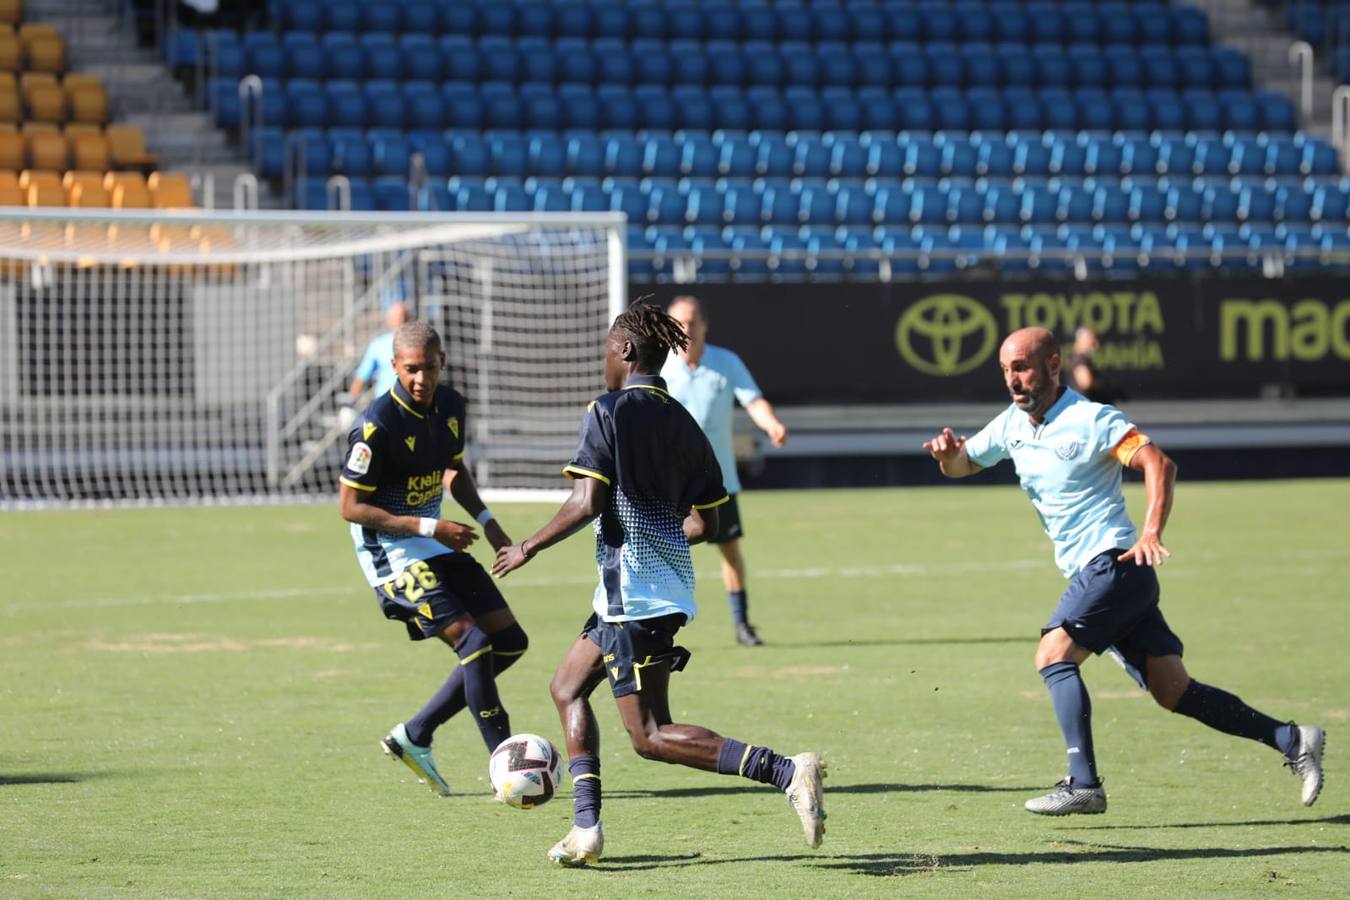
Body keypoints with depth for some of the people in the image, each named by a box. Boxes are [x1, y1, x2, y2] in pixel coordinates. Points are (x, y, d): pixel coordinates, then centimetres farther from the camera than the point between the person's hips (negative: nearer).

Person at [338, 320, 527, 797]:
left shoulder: (450, 405, 1)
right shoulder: (377, 425, -22)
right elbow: (350, 506, -19)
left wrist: (487, 522, 4)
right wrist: (429, 527, -23)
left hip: (434, 542, 8)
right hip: (391, 549, -8)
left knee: (510, 641, 6)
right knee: (474, 642, -19)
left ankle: (414, 735, 13)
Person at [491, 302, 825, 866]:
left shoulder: (609, 413, -11)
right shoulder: (682, 422, 10)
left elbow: (586, 504, -19)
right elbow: (703, 523, 12)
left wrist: (529, 548, -7)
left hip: (633, 594, -9)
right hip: (668, 583, 9)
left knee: (652, 738, -6)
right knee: (567, 687, 22)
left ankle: (786, 772, -21)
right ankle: (586, 829, 16)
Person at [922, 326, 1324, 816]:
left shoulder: (1091, 420, -9)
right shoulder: (1011, 425, 13)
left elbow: (1159, 463, -17)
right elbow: (961, 465, 23)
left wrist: (1151, 533, -30)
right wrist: (950, 453, -1)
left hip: (1115, 561, -7)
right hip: (1091, 573, 7)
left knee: (1053, 653, -19)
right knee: (1173, 691, 4)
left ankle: (1084, 784, -23)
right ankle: (1292, 740, 9)